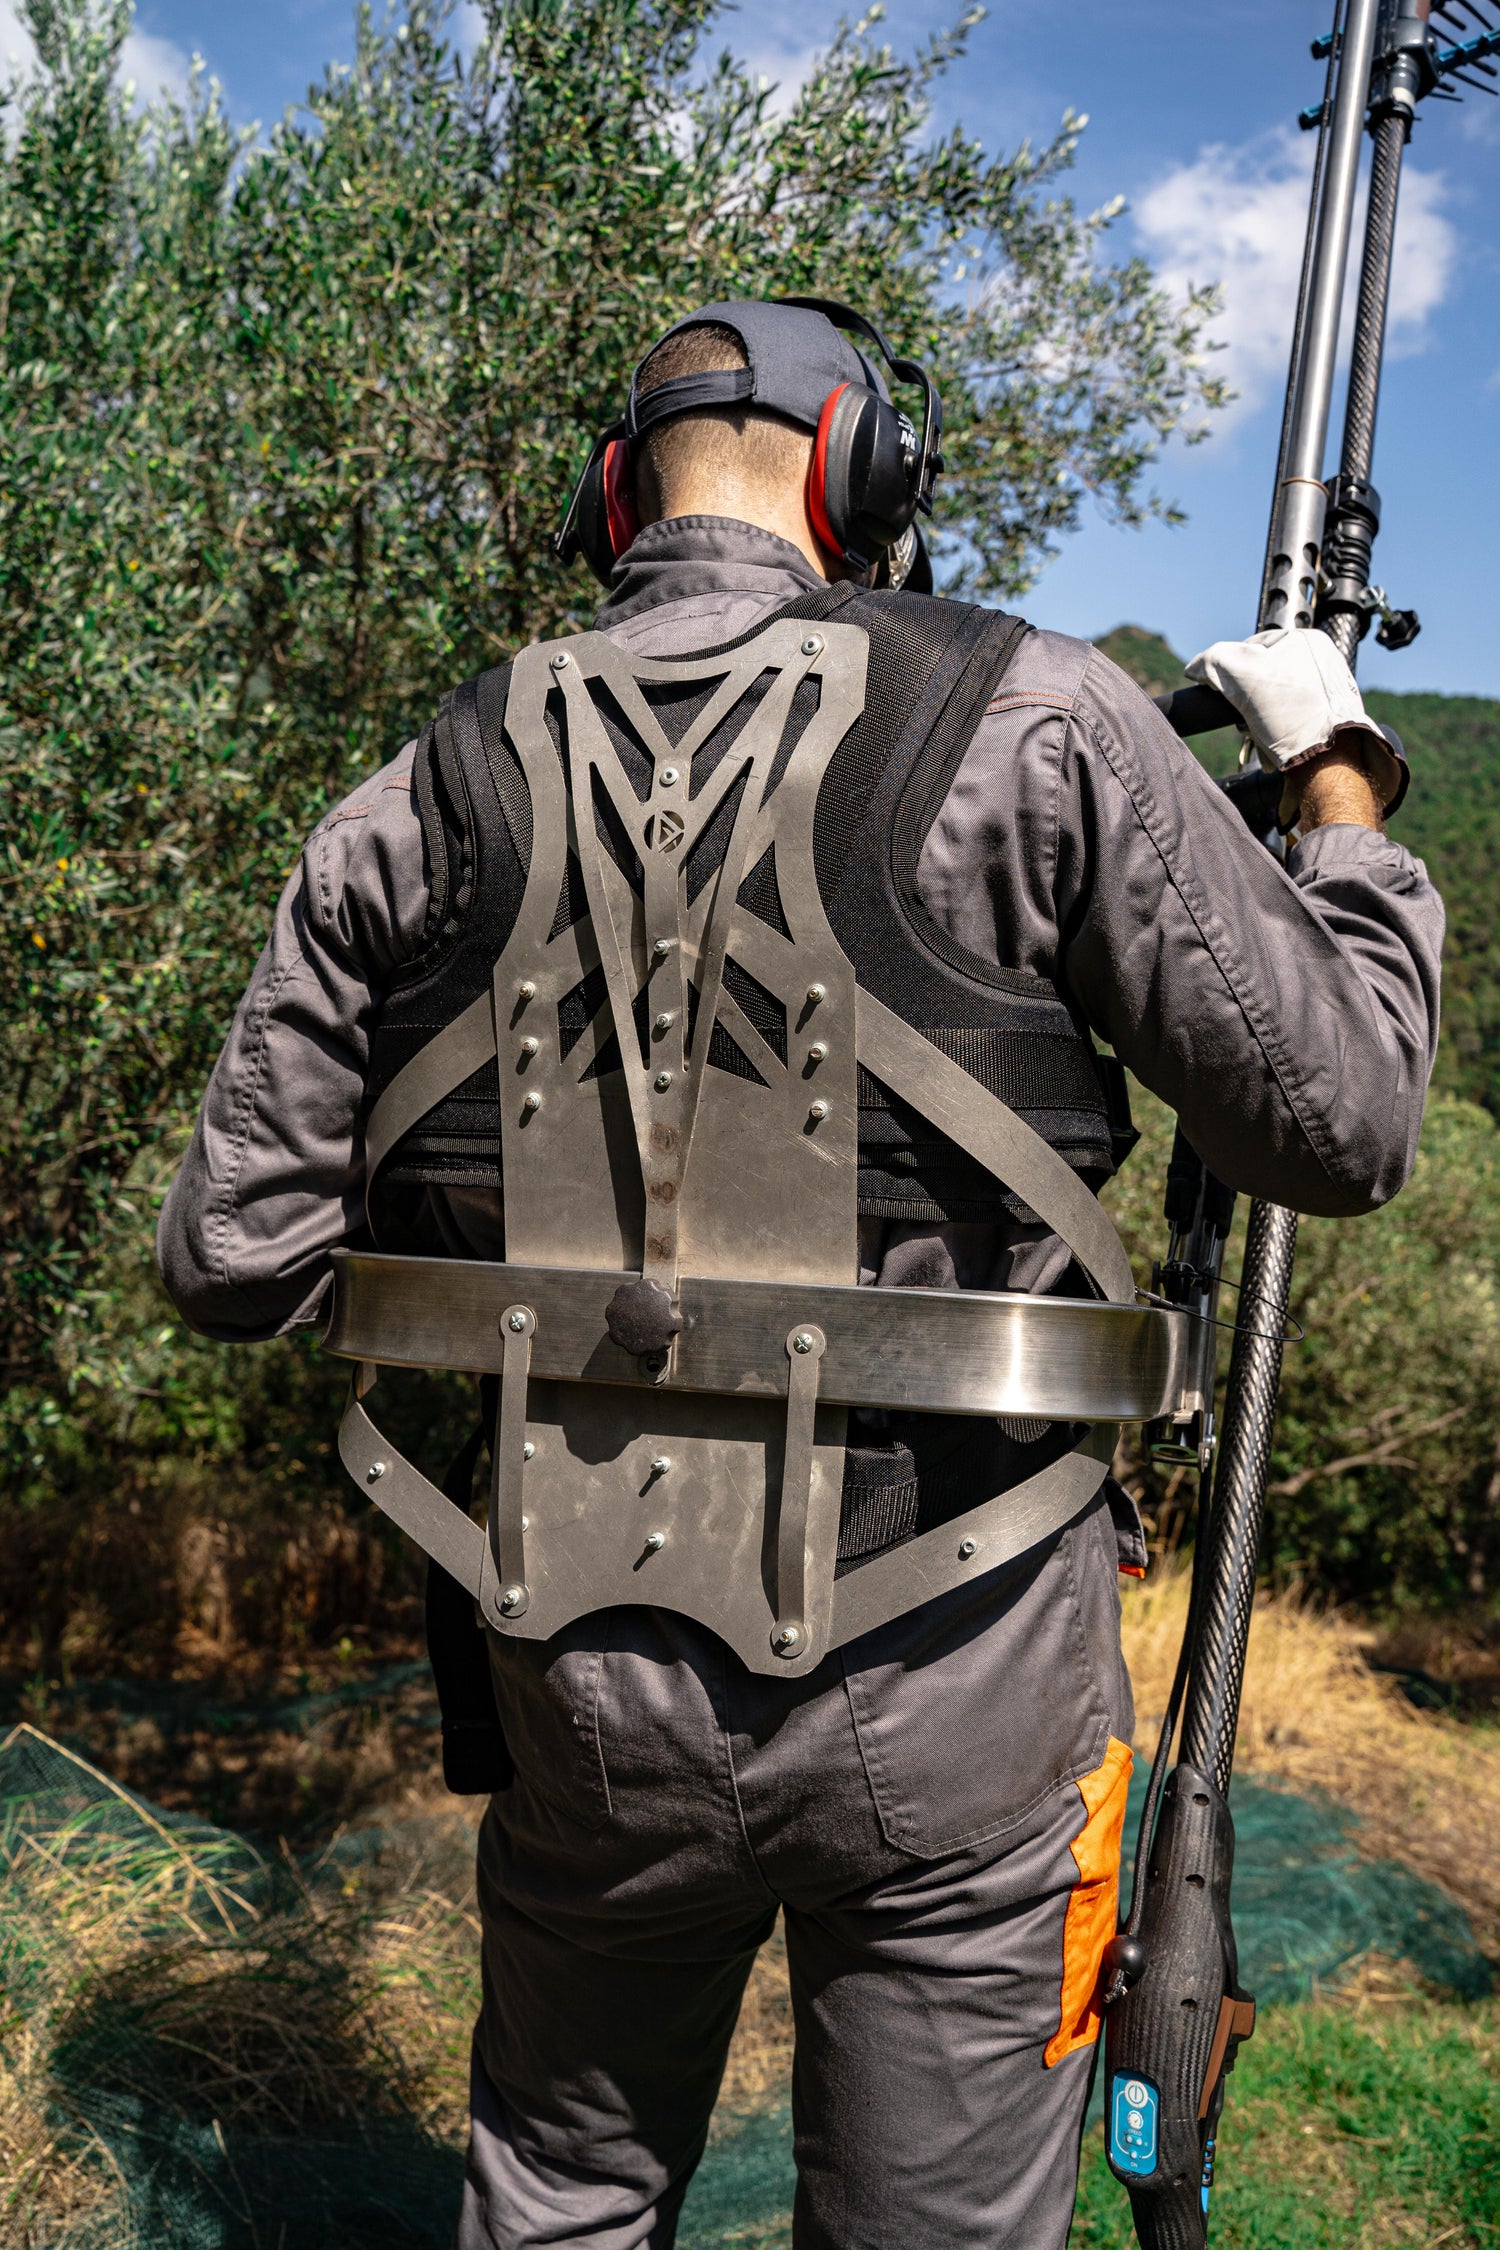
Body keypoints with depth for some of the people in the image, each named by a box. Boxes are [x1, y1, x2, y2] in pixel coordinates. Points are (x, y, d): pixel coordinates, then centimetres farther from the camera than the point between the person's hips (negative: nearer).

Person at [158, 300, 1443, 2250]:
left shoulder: (427, 799, -1)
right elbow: (1344, 1130, -5)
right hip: (952, 1695, -2)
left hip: (595, 1678, 3)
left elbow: (236, 1264, 1)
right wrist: (1338, 774, 9)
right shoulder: (1032, 724, -10)